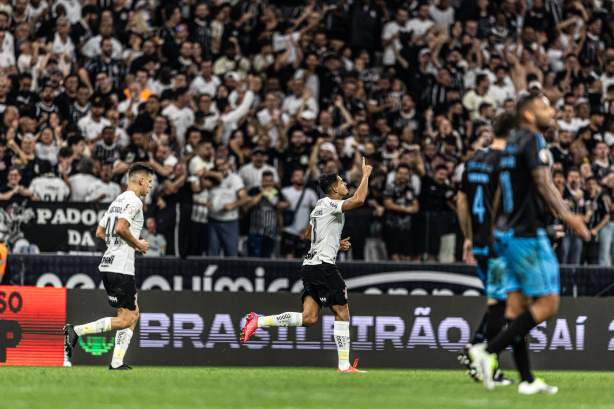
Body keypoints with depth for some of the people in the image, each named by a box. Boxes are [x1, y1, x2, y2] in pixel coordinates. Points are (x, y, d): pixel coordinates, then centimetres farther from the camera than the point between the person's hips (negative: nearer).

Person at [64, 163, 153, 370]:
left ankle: (117, 362, 7)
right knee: (125, 319, -7)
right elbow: (121, 228, -24)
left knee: (133, 315, 13)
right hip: (121, 267, -10)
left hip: (108, 265, 10)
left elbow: (100, 232, 20)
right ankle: (76, 331, -12)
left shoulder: (117, 201, 19)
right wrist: (138, 244, -9)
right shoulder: (134, 201, -10)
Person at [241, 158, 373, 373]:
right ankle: (344, 366, -4)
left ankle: (258, 321, -6)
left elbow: (308, 235, 32)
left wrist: (335, 244, 26)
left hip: (311, 265, 9)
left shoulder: (320, 206, 20)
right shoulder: (330, 205, -9)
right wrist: (365, 175, -10)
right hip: (323, 265, -9)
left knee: (308, 318, 1)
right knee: (342, 314, -4)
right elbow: (358, 200, -25)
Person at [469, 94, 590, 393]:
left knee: (516, 305, 6)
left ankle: (527, 380, 6)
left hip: (508, 233, 10)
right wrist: (567, 217, -22)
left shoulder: (512, 142, 17)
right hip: (528, 234, -10)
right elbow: (543, 183, -18)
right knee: (547, 303, -7)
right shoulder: (532, 139, -10)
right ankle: (489, 351, -14)